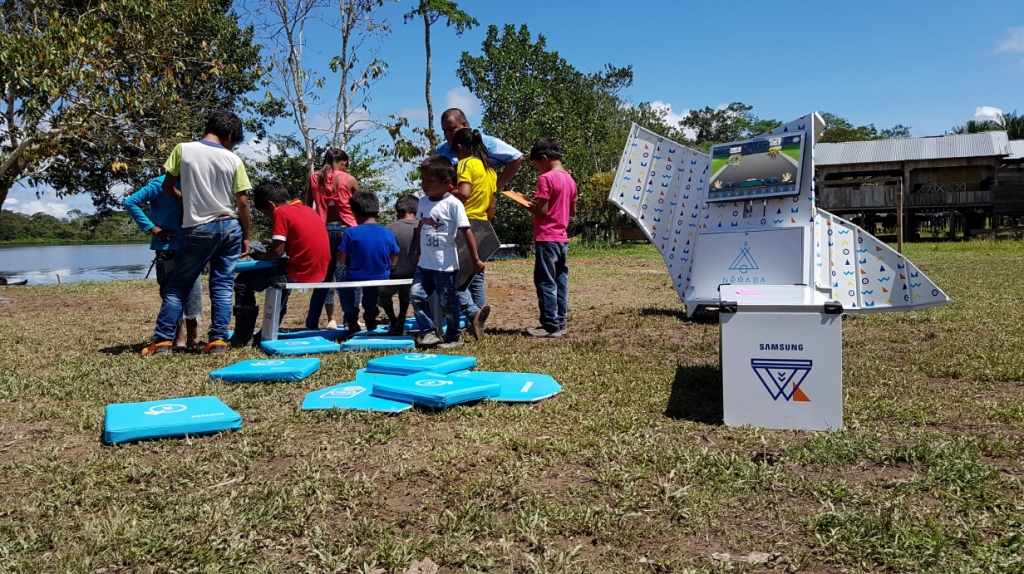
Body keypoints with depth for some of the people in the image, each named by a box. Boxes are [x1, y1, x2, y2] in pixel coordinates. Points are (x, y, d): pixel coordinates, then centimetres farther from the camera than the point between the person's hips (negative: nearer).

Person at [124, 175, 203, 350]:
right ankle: (178, 338, 5)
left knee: (193, 290, 6)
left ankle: (193, 336, 15)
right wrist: (152, 228, -12)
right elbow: (130, 203, -9)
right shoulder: (161, 184, -7)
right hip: (168, 247, -5)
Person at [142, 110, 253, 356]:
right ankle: (218, 339, 3)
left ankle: (162, 339, 5)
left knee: (178, 285, 8)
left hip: (198, 229, -1)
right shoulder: (233, 160, -1)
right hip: (230, 227, 1)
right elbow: (242, 203, -2)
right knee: (222, 286, 6)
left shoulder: (183, 149, -2)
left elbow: (167, 187, 3)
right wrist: (245, 236, 7)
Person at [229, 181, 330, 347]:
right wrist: (271, 248, 18)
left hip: (299, 274, -8)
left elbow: (277, 252, -14)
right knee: (278, 274, 36)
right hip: (318, 272, 8)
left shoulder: (281, 212, -10)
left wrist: (262, 256, 6)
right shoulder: (308, 210, 14)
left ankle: (242, 337, 9)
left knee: (243, 281, 9)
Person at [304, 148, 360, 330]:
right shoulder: (349, 180, 0)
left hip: (322, 230, 3)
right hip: (345, 230, -3)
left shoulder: (313, 178, 7)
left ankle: (311, 323, 9)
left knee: (324, 277, 10)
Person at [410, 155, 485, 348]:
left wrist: (476, 259, -13)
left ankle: (453, 338, 18)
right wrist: (418, 253, 23)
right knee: (416, 295, -1)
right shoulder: (423, 201, 6)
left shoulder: (453, 204, -13)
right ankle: (428, 331, 10)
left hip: (445, 265, -6)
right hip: (424, 264, 6)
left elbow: (466, 231, -13)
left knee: (448, 303, 4)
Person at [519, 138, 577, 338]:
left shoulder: (546, 178, -13)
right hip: (562, 238, 8)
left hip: (546, 239, -8)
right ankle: (559, 323, 14)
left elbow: (542, 211, -18)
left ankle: (550, 325, -2)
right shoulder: (569, 179, 11)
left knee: (545, 282, -4)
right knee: (560, 281, 10)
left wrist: (528, 206, 1)